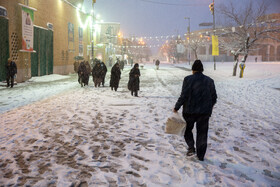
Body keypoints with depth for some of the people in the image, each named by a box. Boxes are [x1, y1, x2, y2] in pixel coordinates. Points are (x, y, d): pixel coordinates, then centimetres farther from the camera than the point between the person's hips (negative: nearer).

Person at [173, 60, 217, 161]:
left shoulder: (188, 79, -10)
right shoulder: (209, 81, 3)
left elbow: (183, 96, -14)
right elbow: (214, 97, 10)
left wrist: (176, 107, -3)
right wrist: (209, 107, 28)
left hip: (189, 111, -3)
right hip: (205, 112, 3)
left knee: (187, 129, 20)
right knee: (202, 133, 12)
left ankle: (191, 148, 6)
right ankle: (201, 155, 17)